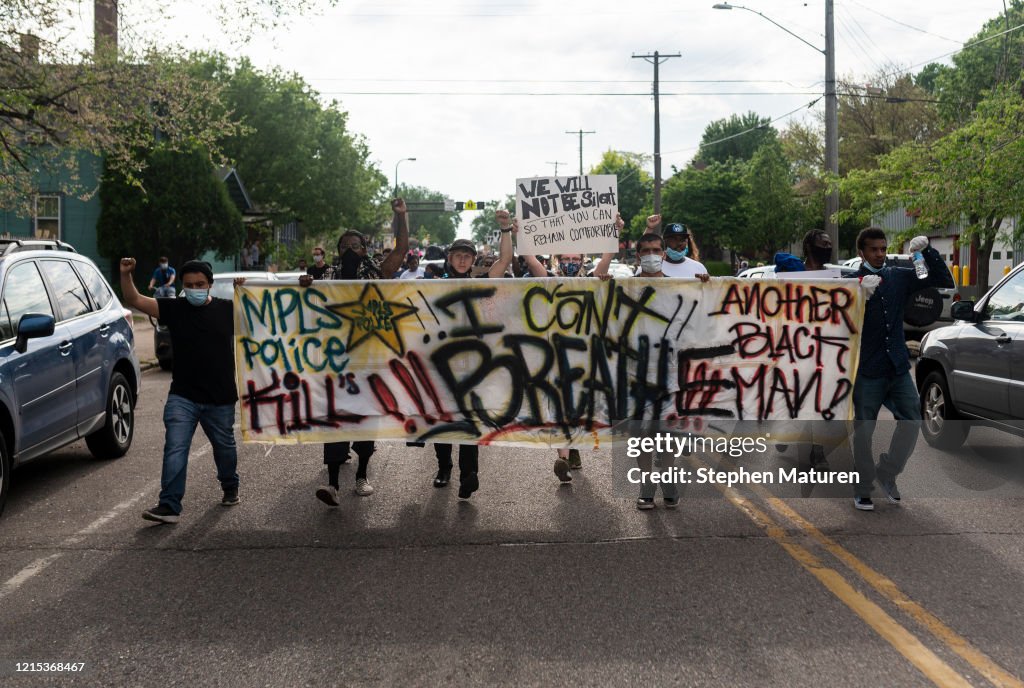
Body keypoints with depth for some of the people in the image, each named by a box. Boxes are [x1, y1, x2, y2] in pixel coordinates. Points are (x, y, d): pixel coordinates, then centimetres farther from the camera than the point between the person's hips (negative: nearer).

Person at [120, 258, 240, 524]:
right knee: (175, 449, -11)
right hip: (182, 397, -1)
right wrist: (126, 275, -24)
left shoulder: (227, 309, 0)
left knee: (224, 447, 19)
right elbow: (134, 300, -6)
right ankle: (169, 505, -11)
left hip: (220, 398, 1)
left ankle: (230, 488, 44)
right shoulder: (173, 309, -1)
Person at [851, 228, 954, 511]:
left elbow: (943, 280, 8)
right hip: (867, 370, -4)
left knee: (912, 420, 0)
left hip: (897, 368, 4)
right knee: (864, 431, 3)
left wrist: (927, 251, -6)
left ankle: (886, 473, 19)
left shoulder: (899, 277, 8)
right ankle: (862, 491, 15)